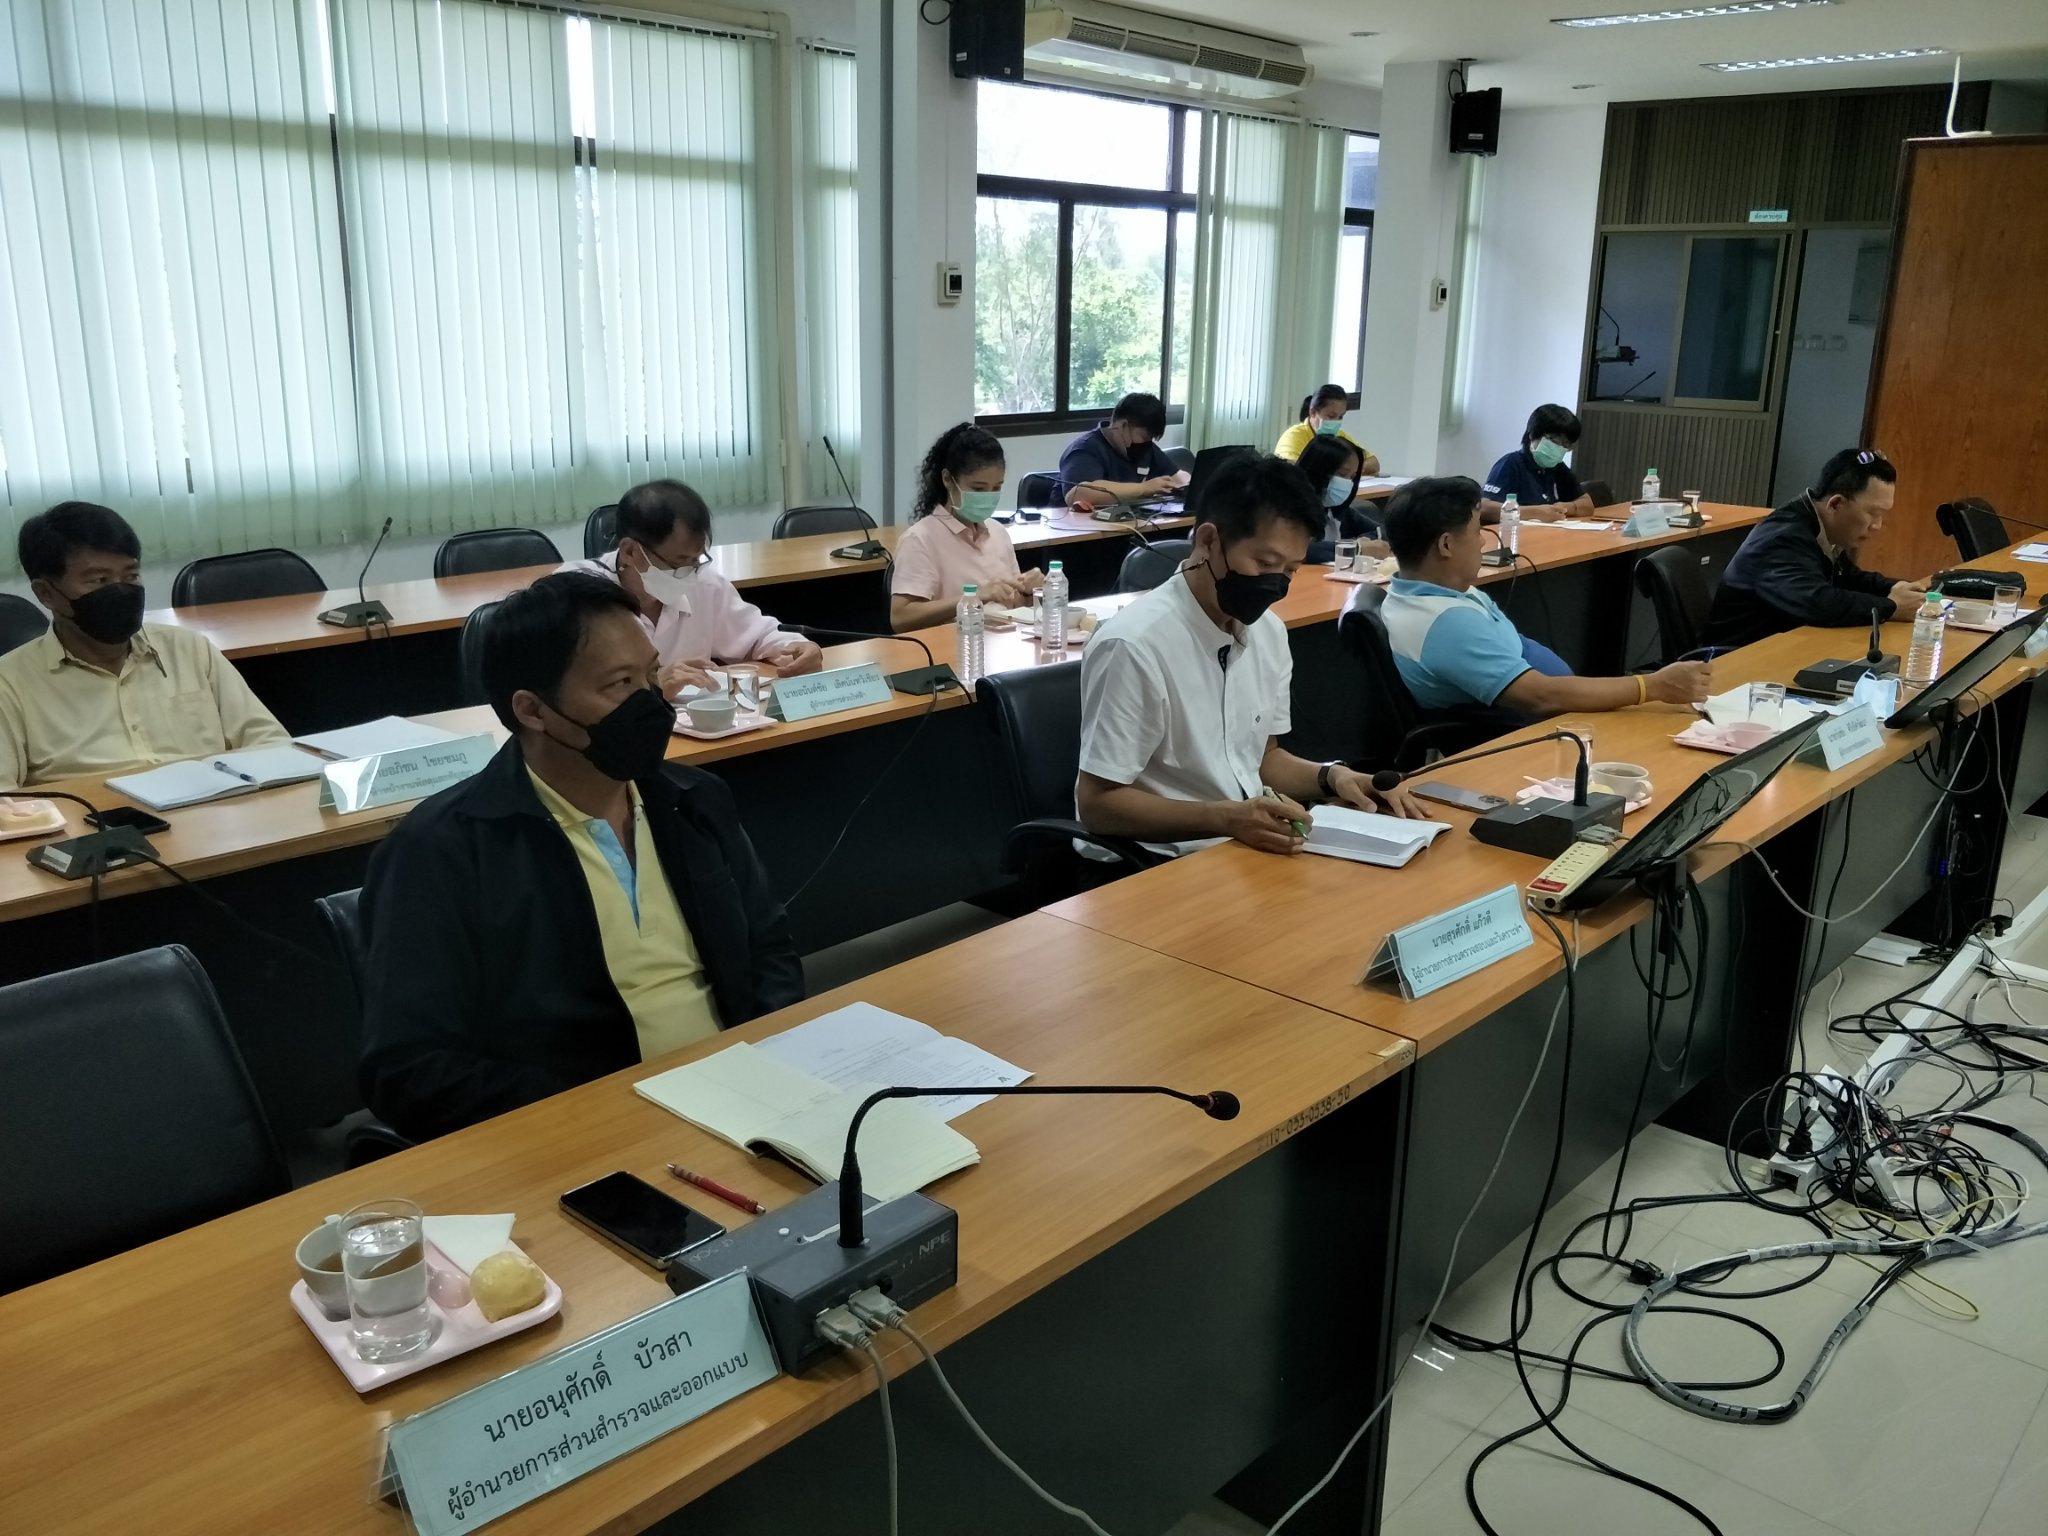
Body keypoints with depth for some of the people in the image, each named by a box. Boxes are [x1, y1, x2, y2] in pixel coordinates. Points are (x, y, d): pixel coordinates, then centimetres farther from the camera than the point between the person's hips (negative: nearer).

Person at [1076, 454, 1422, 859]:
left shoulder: (1269, 631, 5)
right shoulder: (1136, 645, -20)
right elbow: (1097, 803, -17)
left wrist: (1331, 776, -2)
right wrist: (1227, 818, -26)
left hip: (1250, 844, 7)